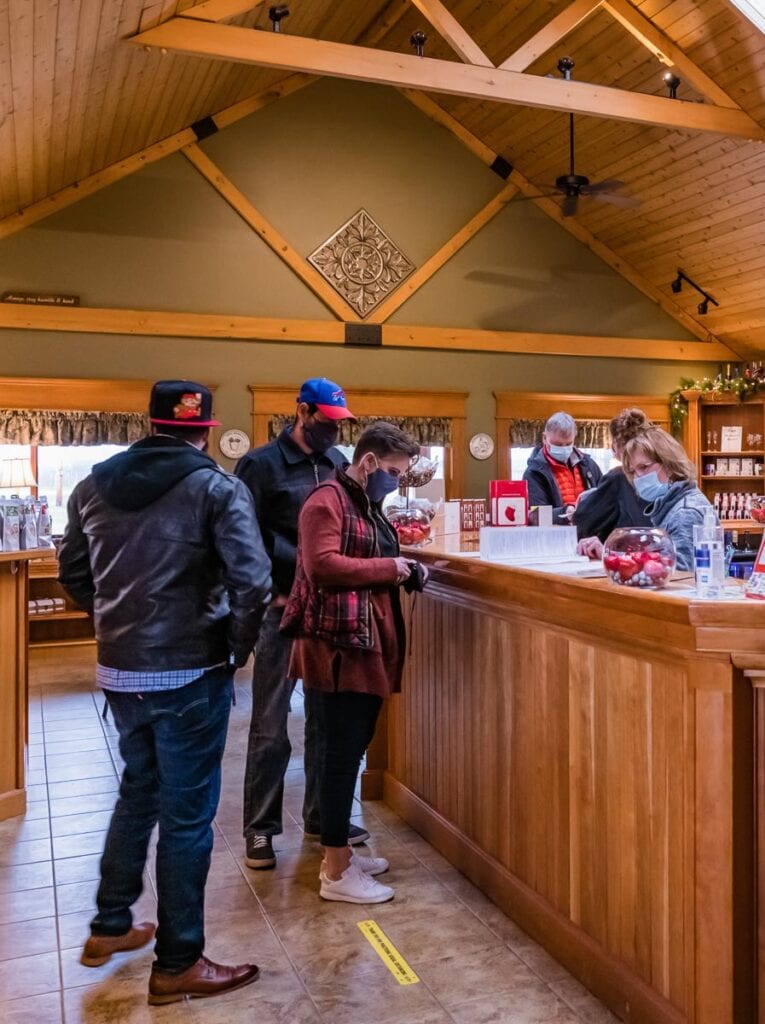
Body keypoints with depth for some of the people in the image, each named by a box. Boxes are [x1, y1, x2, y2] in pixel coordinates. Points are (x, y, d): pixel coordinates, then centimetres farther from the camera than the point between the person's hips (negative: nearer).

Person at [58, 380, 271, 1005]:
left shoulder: (94, 485, 5)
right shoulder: (217, 487, -12)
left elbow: (73, 572, 13)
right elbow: (251, 581, -20)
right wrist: (237, 648, -5)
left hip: (118, 671, 6)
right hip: (190, 674, -6)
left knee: (138, 792, 25)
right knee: (187, 815, 6)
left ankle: (110, 926, 39)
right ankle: (178, 965, 19)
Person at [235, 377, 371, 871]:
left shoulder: (338, 462, 9)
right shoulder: (262, 464, -6)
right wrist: (270, 594, -13)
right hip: (281, 609, -5)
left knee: (327, 716, 14)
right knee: (270, 726, 3)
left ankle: (322, 815, 28)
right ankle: (261, 829, 16)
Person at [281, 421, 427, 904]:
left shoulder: (367, 504, 19)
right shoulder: (328, 500, -12)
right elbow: (323, 565, -24)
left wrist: (405, 572, 10)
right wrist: (388, 568, -16)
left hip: (369, 644, 10)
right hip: (339, 644, -10)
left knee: (352, 750, 14)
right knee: (343, 752, -5)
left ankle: (340, 853, 26)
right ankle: (337, 873, 5)